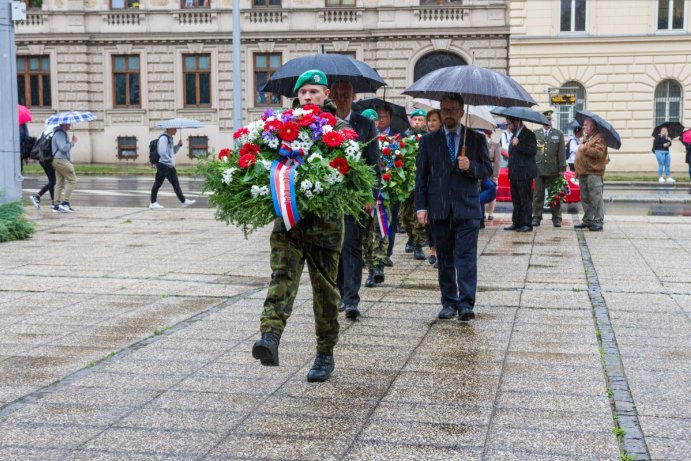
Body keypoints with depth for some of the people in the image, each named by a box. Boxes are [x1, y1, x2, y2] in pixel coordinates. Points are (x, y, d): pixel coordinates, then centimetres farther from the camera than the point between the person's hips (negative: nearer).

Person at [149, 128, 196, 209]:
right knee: (158, 184, 0)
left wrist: (179, 145, 7)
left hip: (170, 166, 9)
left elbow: (173, 151, 23)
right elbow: (162, 152, -21)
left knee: (176, 183, 7)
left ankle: (184, 201, 7)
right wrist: (170, 161, -20)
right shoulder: (163, 138, -14)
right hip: (163, 165, -9)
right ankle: (153, 203, 6)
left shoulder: (170, 138, 17)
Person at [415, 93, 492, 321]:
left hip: (467, 208, -2)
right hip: (439, 209, 2)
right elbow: (421, 175, 7)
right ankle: (449, 303, 16)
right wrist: (421, 206, -1)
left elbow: (487, 170, 7)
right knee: (444, 259, 8)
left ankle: (466, 304, -11)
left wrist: (471, 166, -15)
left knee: (466, 257, -9)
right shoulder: (428, 141, 9)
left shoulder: (477, 139, 7)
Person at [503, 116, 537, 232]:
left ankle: (527, 224, -3)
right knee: (516, 200, 10)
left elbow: (533, 151, -18)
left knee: (525, 200, -5)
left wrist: (519, 144, -22)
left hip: (524, 174, -9)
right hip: (515, 174, 9)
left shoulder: (528, 134, -8)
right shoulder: (514, 135, 19)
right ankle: (516, 223, 15)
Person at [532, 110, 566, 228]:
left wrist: (562, 169, -2)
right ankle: (536, 217, 7)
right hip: (538, 169, 0)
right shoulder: (534, 134, 9)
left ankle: (556, 218, 9)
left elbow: (562, 153, 5)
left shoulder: (558, 134, 9)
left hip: (553, 170, 0)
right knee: (538, 195, 1)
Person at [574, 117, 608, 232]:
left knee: (596, 198, -9)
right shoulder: (585, 138, 22)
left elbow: (598, 152, -21)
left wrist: (585, 149, -14)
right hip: (583, 173, 9)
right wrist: (577, 170, 20)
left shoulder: (599, 138, -7)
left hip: (594, 173, -9)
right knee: (585, 198, 12)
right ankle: (587, 220, 19)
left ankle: (599, 221, -6)